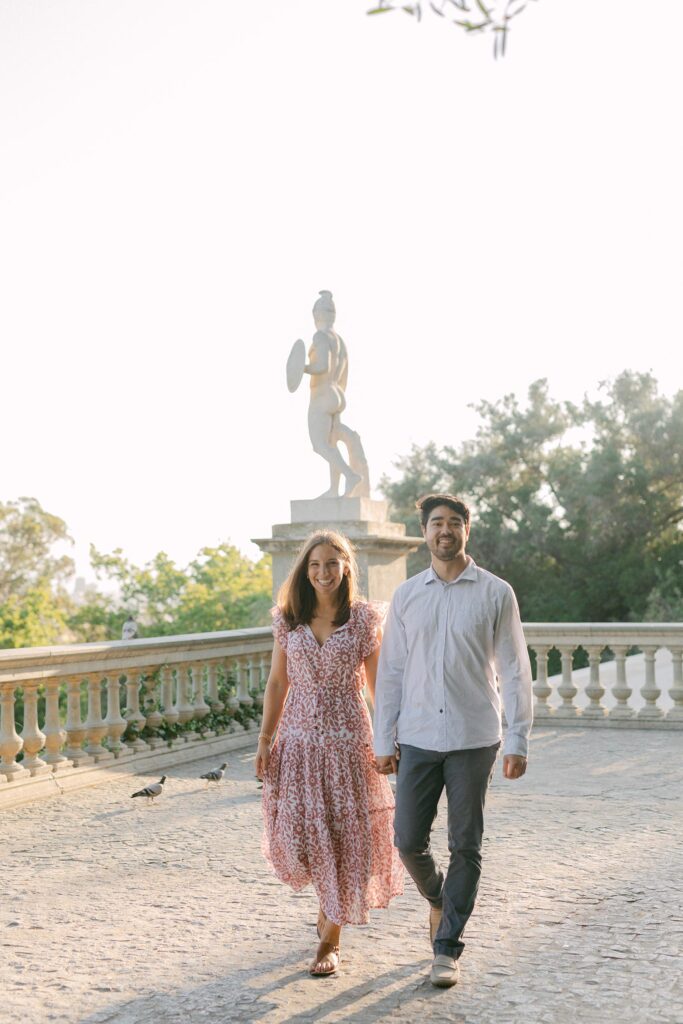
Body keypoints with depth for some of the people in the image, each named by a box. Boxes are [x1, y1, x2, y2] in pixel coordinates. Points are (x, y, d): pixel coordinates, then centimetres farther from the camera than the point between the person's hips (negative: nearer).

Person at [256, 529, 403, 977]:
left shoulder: (365, 619, -4)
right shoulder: (289, 619, 3)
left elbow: (377, 685, 0)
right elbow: (277, 683, 7)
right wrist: (265, 740, 5)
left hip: (347, 738, -2)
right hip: (298, 737, 2)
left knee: (345, 835, 1)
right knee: (296, 833, 1)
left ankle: (331, 939, 16)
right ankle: (329, 895, 36)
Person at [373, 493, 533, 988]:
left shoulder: (496, 593, -1)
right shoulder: (407, 595, 6)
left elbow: (514, 670, -1)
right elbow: (390, 671, 8)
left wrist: (518, 741, -7)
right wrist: (383, 742, 6)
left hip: (474, 739, -2)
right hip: (417, 739, 2)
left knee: (466, 846, 3)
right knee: (409, 839, 3)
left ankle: (447, 948, 16)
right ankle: (439, 898, 34)